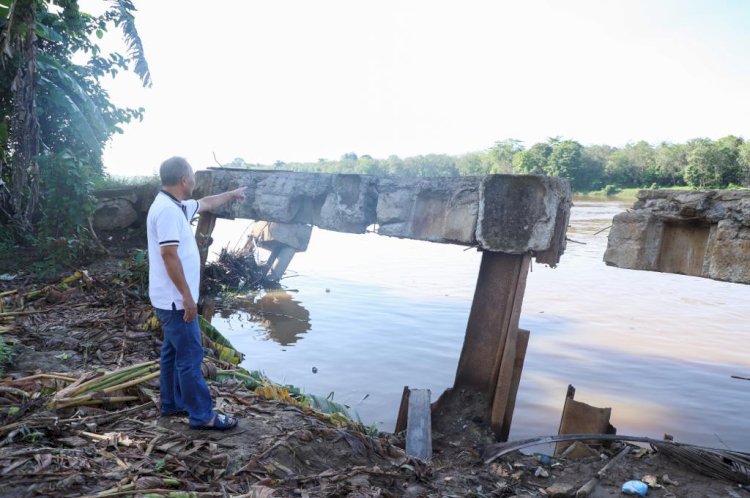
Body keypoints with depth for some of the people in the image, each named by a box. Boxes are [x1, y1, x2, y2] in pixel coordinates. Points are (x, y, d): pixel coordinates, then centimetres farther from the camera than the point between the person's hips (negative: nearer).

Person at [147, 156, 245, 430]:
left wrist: (231, 194, 42)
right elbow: (169, 255, -26)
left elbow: (206, 203, 30)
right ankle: (202, 415, 7)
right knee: (190, 356, -3)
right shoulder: (168, 210, -21)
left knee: (173, 352, 19)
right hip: (176, 300, -11)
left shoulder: (177, 206, 10)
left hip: (172, 299, 11)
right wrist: (187, 296, -23)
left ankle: (172, 404, 32)